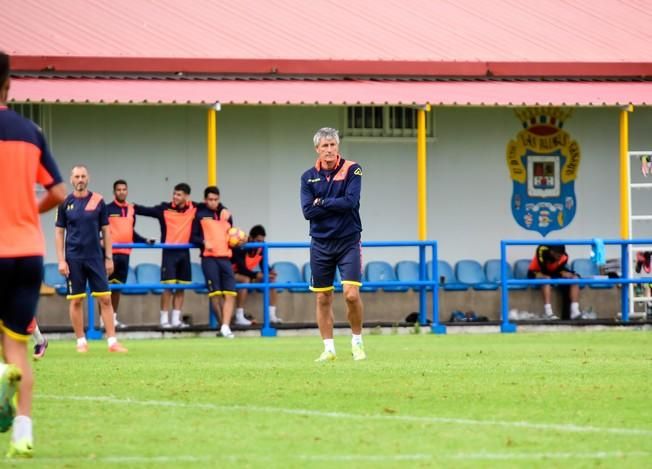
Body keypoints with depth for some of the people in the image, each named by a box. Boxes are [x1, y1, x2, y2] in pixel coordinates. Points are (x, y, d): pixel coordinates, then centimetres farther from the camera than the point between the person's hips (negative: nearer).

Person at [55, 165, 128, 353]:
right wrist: (61, 260, -3)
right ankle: (81, 341, 11)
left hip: (96, 257, 0)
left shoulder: (98, 201, 4)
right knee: (76, 301, 2)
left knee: (105, 298, -4)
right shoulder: (65, 203, 3)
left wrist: (109, 258, 3)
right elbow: (59, 232, 5)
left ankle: (112, 341, -3)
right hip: (74, 258, 0)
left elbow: (105, 231, 8)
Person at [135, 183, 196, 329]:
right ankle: (164, 319, -3)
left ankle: (176, 319, 14)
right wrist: (132, 207, -25)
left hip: (184, 252, 4)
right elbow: (146, 210, -12)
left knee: (181, 287, 7)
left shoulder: (193, 209, 3)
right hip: (169, 252, -4)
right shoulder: (165, 209, -5)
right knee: (168, 285, -8)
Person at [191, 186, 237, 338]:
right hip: (209, 258, -3)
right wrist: (203, 242, -14)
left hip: (225, 257, 3)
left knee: (230, 294, -9)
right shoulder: (200, 215, 7)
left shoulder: (226, 214, 18)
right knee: (215, 293, -7)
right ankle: (224, 323, 7)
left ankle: (225, 326, -14)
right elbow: (193, 236, 5)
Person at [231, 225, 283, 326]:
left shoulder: (261, 248, -9)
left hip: (248, 275, 7)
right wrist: (256, 275, -41)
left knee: (271, 279, -7)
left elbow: (263, 265, -2)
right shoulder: (240, 248, -28)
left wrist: (269, 272, -24)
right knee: (245, 280, -38)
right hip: (234, 274, -7)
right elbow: (242, 269, -31)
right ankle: (239, 317, -37)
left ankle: (272, 315, -8)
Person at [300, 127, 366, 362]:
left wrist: (322, 203, -9)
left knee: (351, 294, -12)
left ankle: (357, 342, 7)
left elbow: (350, 201, -16)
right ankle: (328, 348, 13)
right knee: (323, 298, 5)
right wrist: (336, 206, -11)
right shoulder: (308, 177, 5)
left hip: (348, 242, -3)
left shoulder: (352, 170, -3)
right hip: (320, 244, 3)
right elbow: (308, 211, -6)